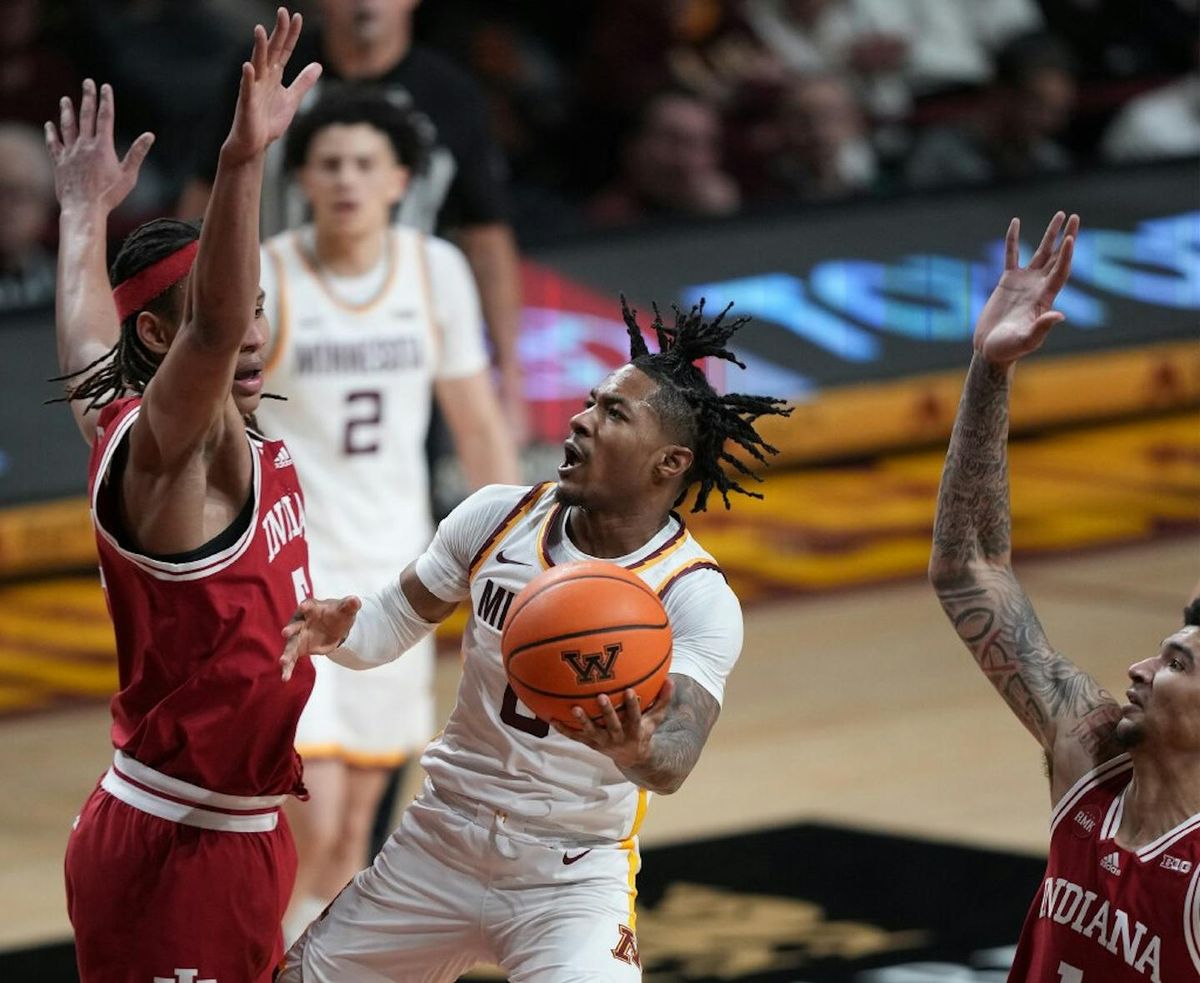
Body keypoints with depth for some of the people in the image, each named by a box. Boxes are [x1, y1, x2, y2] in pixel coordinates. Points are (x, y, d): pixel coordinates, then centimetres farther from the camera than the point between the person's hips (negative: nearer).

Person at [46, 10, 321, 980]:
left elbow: (88, 344, 26)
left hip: (242, 828, 10)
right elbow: (211, 331, -39)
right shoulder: (166, 452, -18)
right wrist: (242, 160, -50)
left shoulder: (236, 450, 7)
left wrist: (88, 212, 41)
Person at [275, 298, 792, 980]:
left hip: (574, 878, -4)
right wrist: (338, 632, -17)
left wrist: (638, 752, -54)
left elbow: (675, 762, -31)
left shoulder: (697, 597, -18)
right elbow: (397, 620, 6)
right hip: (441, 845, 4)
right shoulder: (496, 519, -5)